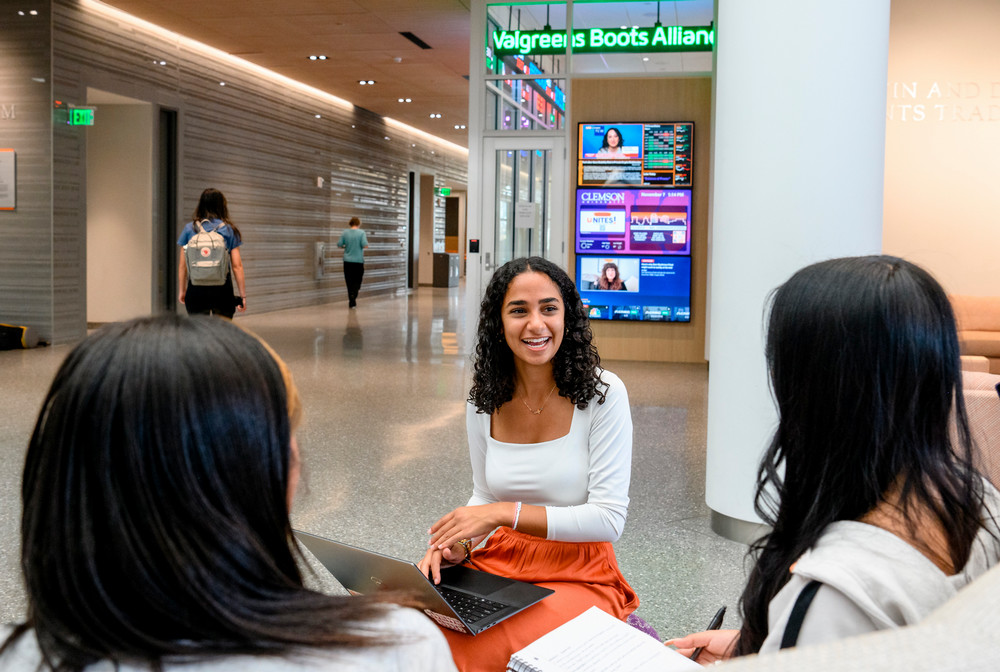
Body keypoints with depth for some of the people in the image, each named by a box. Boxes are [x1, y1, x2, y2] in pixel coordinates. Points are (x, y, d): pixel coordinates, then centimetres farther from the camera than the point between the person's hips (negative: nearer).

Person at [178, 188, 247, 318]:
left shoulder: (189, 228, 2)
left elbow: (182, 265, 4)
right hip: (222, 289, -1)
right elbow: (237, 266, -3)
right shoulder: (229, 229, 0)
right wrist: (243, 295, 2)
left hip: (196, 289, 1)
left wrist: (182, 290, 15)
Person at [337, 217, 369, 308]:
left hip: (347, 260, 2)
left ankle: (352, 302, 12)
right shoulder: (361, 233, -8)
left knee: (349, 281, 10)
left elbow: (339, 244, 0)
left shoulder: (345, 233, 0)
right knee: (357, 281, 8)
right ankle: (353, 296, -17)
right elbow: (365, 245, -15)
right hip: (358, 260, -2)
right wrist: (366, 240, 7)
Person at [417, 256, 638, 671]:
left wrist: (507, 513, -20)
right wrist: (458, 544, -7)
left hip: (580, 577, -4)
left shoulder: (602, 394, -11)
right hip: (500, 564, 4)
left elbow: (609, 518, -14)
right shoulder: (484, 400, 2)